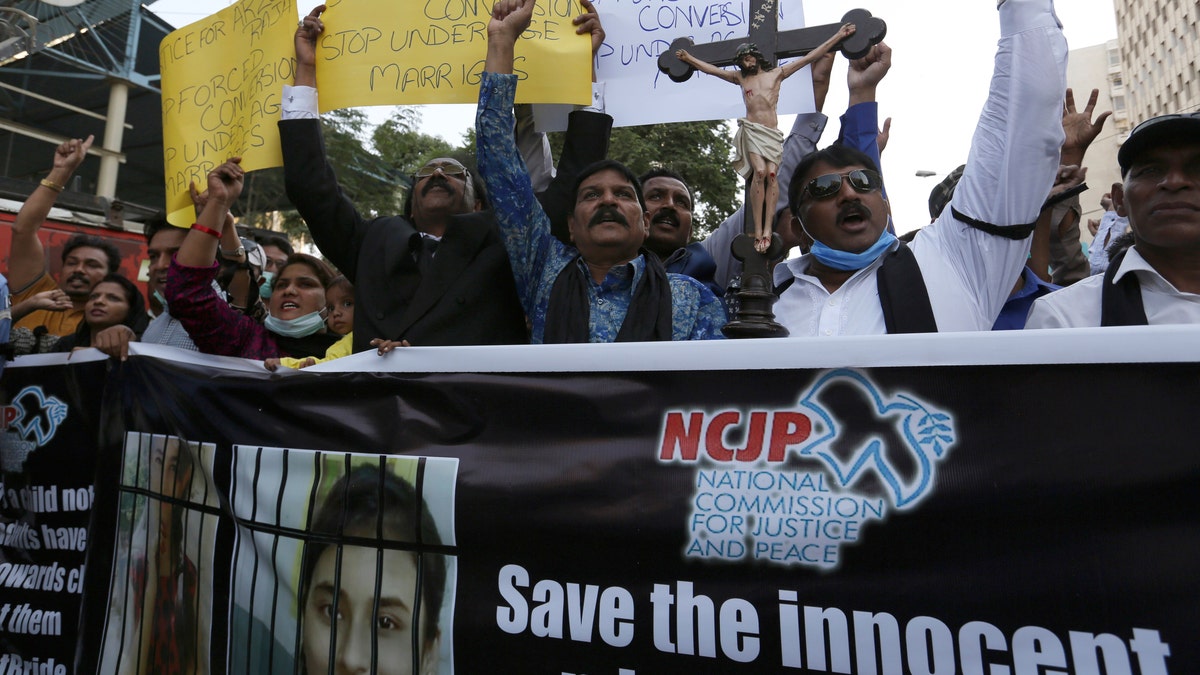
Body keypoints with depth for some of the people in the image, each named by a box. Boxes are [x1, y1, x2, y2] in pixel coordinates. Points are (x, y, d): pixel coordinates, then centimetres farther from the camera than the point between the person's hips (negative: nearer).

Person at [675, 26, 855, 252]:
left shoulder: (778, 73, 15)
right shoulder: (740, 77, 19)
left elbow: (809, 57, 14)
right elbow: (711, 69, 26)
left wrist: (838, 36, 12)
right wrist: (689, 58, 28)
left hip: (772, 132, 1)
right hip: (751, 130, 0)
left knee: (771, 173, -19)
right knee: (760, 171, -22)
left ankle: (768, 228, -25)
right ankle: (758, 229, -24)